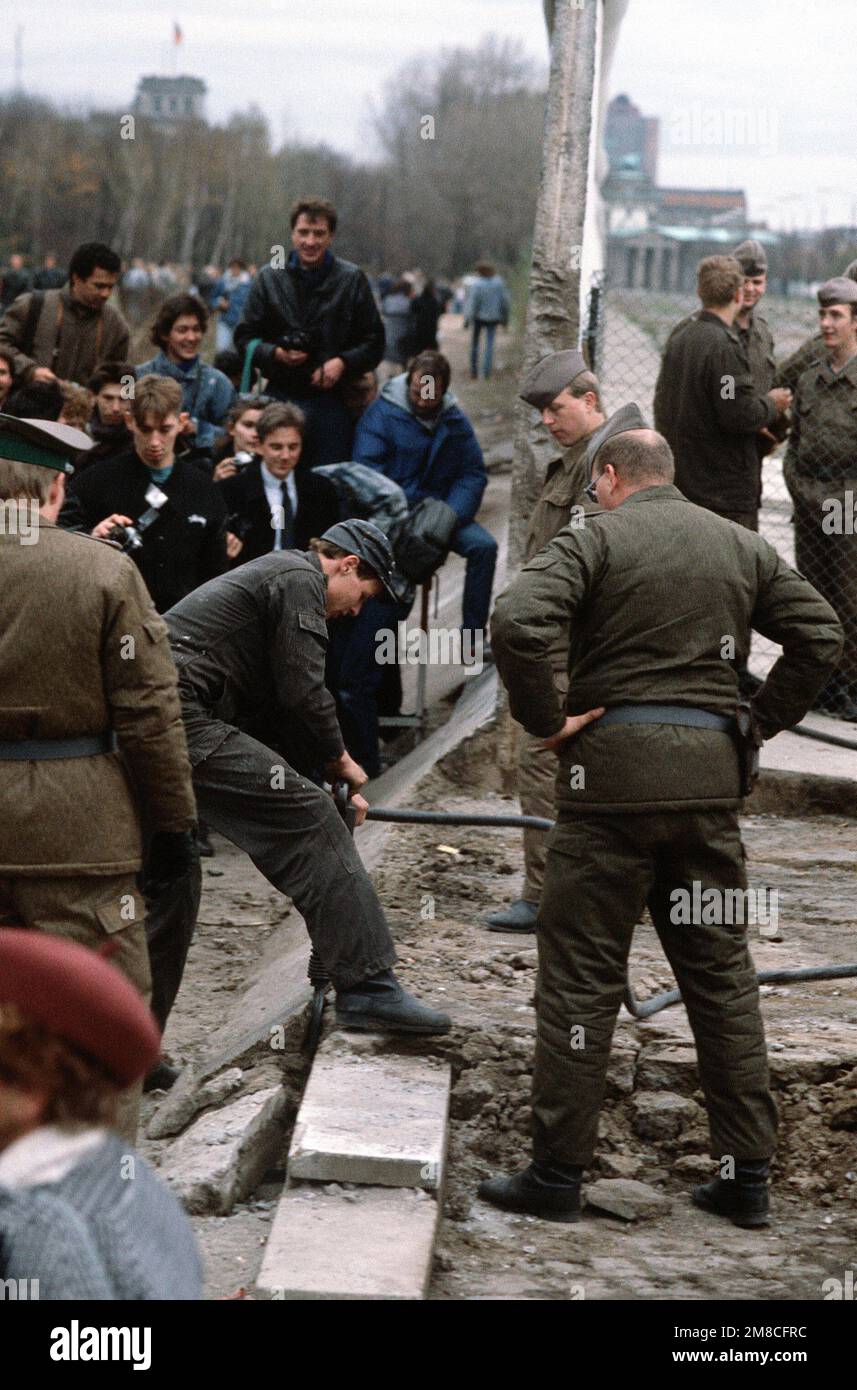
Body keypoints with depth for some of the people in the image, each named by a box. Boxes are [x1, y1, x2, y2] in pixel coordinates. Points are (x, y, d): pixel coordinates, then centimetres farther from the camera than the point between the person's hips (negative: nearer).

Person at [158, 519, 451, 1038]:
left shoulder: (264, 576, 32)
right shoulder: (300, 578, 2)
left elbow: (268, 712, 34)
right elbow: (304, 693, -7)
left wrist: (322, 775, 34)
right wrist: (341, 761, 9)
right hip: (183, 720, -10)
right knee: (309, 824, -8)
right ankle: (367, 987, -10)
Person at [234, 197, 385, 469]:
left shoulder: (352, 280, 2)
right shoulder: (269, 278, 6)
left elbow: (374, 343, 6)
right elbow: (245, 337, 10)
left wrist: (343, 362, -11)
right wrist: (275, 353, -9)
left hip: (331, 401, -1)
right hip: (280, 397, 1)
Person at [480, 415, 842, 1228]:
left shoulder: (596, 538, -4)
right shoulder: (740, 545, 12)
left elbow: (516, 623, -19)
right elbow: (820, 636, 9)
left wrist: (546, 721, -9)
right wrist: (760, 723, 11)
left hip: (613, 765, -5)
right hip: (711, 770, 5)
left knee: (581, 975, 1)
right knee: (722, 972, 11)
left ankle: (557, 1174, 4)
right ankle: (747, 1176, 13)